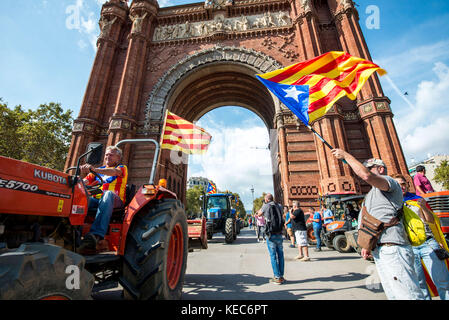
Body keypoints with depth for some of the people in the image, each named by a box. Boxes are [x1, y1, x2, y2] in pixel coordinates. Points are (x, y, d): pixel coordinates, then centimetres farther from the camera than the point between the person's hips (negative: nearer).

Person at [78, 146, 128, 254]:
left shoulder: (122, 168, 15)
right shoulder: (99, 170, 31)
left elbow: (114, 172, -10)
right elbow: (85, 182, 17)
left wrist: (94, 169, -26)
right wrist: (83, 173, -6)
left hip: (115, 200, -4)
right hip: (96, 199, 4)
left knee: (108, 194, -38)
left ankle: (96, 234, -50)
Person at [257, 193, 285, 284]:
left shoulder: (266, 206, -8)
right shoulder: (279, 206, 6)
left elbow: (259, 214, 10)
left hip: (271, 235, -5)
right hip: (279, 234, 5)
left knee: (273, 256, 2)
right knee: (280, 255, 12)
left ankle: (277, 278, 6)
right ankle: (281, 276, 20)